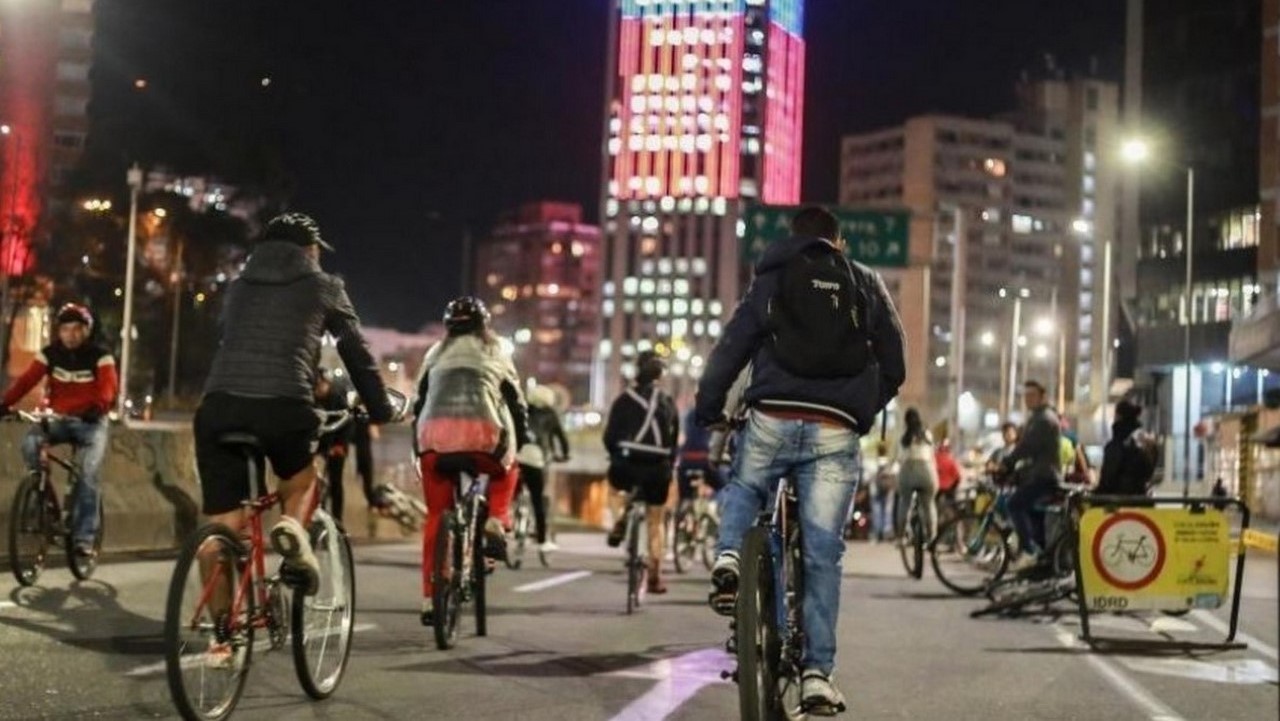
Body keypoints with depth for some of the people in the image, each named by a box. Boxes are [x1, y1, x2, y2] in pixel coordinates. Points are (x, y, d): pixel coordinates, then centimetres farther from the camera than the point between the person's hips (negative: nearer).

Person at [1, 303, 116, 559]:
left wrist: (98, 407, -46)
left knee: (90, 473, -22)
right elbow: (27, 380, -11)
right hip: (58, 419, 3)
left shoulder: (100, 356, -8)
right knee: (29, 442, -27)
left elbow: (108, 387, -23)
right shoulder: (49, 354, 1)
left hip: (91, 422, -3)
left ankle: (84, 538, -16)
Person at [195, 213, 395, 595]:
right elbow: (357, 353, 22)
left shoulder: (238, 287, 28)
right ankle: (293, 526, -2)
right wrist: (381, 411, 32)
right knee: (301, 479, 28)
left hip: (219, 405, 2)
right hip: (283, 406, -2)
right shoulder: (322, 287, 18)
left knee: (222, 527, 7)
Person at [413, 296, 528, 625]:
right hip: (481, 432, -1)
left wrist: (417, 448, 28)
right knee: (505, 471, 32)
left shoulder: (436, 353, 26)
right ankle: (495, 524, 6)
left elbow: (420, 402, 23)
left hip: (434, 435, 2)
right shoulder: (495, 351, 22)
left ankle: (430, 598, 6)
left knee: (436, 516, 11)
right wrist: (521, 440, 29)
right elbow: (515, 400, 20)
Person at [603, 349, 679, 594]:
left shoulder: (624, 400, 1)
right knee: (655, 523, 11)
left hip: (626, 466, -1)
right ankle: (655, 577, 6)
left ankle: (622, 519, 9)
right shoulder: (667, 403, 7)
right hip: (658, 468, 1)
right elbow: (674, 439, 10)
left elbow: (610, 436, 0)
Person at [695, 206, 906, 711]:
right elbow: (894, 367, 14)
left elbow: (729, 352, 8)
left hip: (772, 421, 0)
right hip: (836, 433, 0)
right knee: (823, 554, 4)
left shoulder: (771, 280, 14)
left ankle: (728, 557, 2)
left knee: (742, 490, 30)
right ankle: (818, 673, 0)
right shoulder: (867, 284, 16)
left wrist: (708, 413, 18)